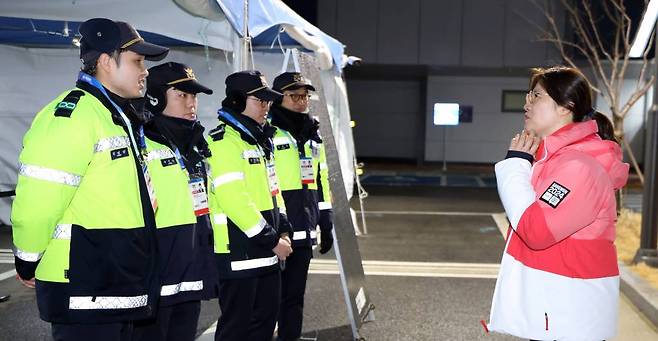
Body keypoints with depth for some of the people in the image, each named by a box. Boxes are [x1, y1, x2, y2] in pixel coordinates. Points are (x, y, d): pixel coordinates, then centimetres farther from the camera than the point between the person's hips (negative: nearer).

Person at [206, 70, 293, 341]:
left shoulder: (260, 139, 16)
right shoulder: (223, 141, -14)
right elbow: (233, 198, -22)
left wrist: (282, 231, 8)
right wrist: (271, 240, -18)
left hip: (267, 251, 9)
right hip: (240, 252, -9)